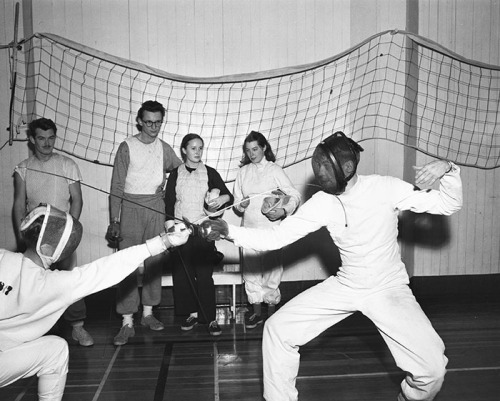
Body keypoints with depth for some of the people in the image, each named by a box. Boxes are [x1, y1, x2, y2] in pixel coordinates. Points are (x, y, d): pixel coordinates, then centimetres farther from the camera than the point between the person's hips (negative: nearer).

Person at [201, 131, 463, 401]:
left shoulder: (384, 188, -18)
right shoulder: (321, 203, -11)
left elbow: (448, 205, -11)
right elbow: (275, 237, -10)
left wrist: (447, 169, -30)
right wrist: (229, 232, -21)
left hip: (388, 289, -3)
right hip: (343, 287, 3)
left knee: (432, 368, -19)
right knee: (277, 330, -4)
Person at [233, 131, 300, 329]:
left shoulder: (275, 170, -1)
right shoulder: (243, 172, 10)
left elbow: (295, 195, -4)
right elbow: (236, 201, 15)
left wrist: (284, 211, -20)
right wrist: (240, 205, -8)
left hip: (270, 229, -4)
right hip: (248, 229, 4)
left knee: (271, 271, 0)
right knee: (251, 272, 7)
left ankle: (271, 312, 13)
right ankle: (256, 312, 19)